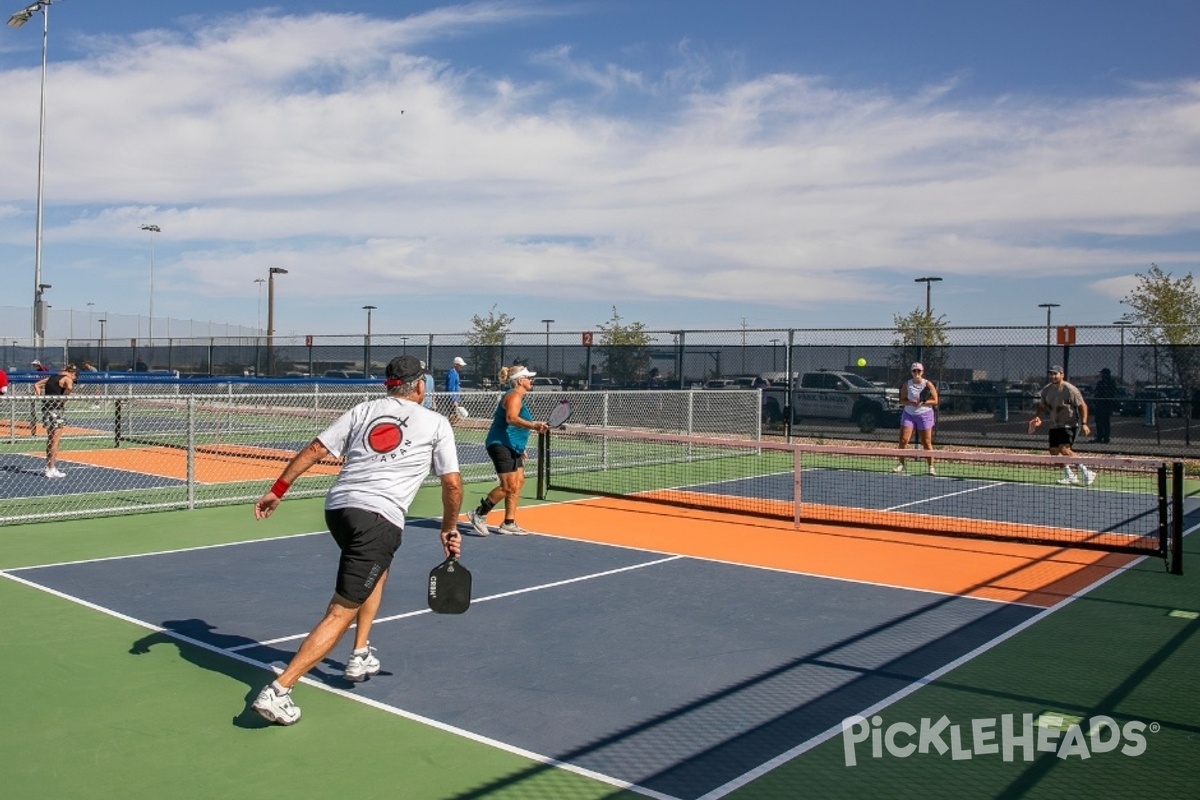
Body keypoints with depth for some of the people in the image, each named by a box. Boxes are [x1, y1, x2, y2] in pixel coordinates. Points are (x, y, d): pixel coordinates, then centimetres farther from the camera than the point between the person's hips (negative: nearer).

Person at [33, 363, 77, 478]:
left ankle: (49, 467, 24)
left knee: (50, 440, 17)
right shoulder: (67, 379, -6)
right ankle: (52, 470, 0)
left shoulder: (51, 377, 17)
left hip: (46, 408, 8)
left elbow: (36, 385, 22)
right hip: (56, 409, -7)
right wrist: (63, 398, -13)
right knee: (55, 441, -2)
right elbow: (70, 388, -28)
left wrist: (42, 397, 11)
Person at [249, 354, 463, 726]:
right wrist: (450, 528, 20)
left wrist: (277, 489, 12)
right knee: (341, 613, -5)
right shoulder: (436, 423, 9)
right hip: (379, 518, -6)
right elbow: (452, 484, 7)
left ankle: (360, 656, 32)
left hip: (337, 507, 6)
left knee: (378, 571, 33)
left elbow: (314, 449, 9)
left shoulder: (363, 410, 16)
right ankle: (278, 690, -13)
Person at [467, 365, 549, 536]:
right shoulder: (514, 396, -13)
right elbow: (511, 418, -32)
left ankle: (508, 524, 11)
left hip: (512, 448, 11)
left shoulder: (518, 397, 19)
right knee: (508, 486, -13)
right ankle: (479, 514, -2)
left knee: (518, 482, 7)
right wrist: (533, 425, -45)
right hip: (501, 445, -11)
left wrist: (520, 449, 31)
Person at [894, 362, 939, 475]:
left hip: (924, 415, -2)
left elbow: (935, 401, -6)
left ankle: (931, 467, 7)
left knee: (926, 443, -1)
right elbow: (902, 400, 1)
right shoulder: (907, 384, 1)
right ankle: (901, 464, 3)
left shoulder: (928, 384, -5)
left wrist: (922, 403, -20)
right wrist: (911, 403, -19)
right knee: (903, 440, -7)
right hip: (909, 414, 2)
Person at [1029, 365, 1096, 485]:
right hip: (1054, 425, 7)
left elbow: (1083, 406, -10)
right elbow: (1041, 406, 17)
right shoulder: (1046, 390, 4)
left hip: (1069, 424, -7)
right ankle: (1070, 476, 21)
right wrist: (1037, 417, -2)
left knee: (1064, 449, -23)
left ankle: (1086, 472, -13)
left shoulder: (1070, 390, -14)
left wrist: (1084, 423, -19)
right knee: (1053, 451, 4)